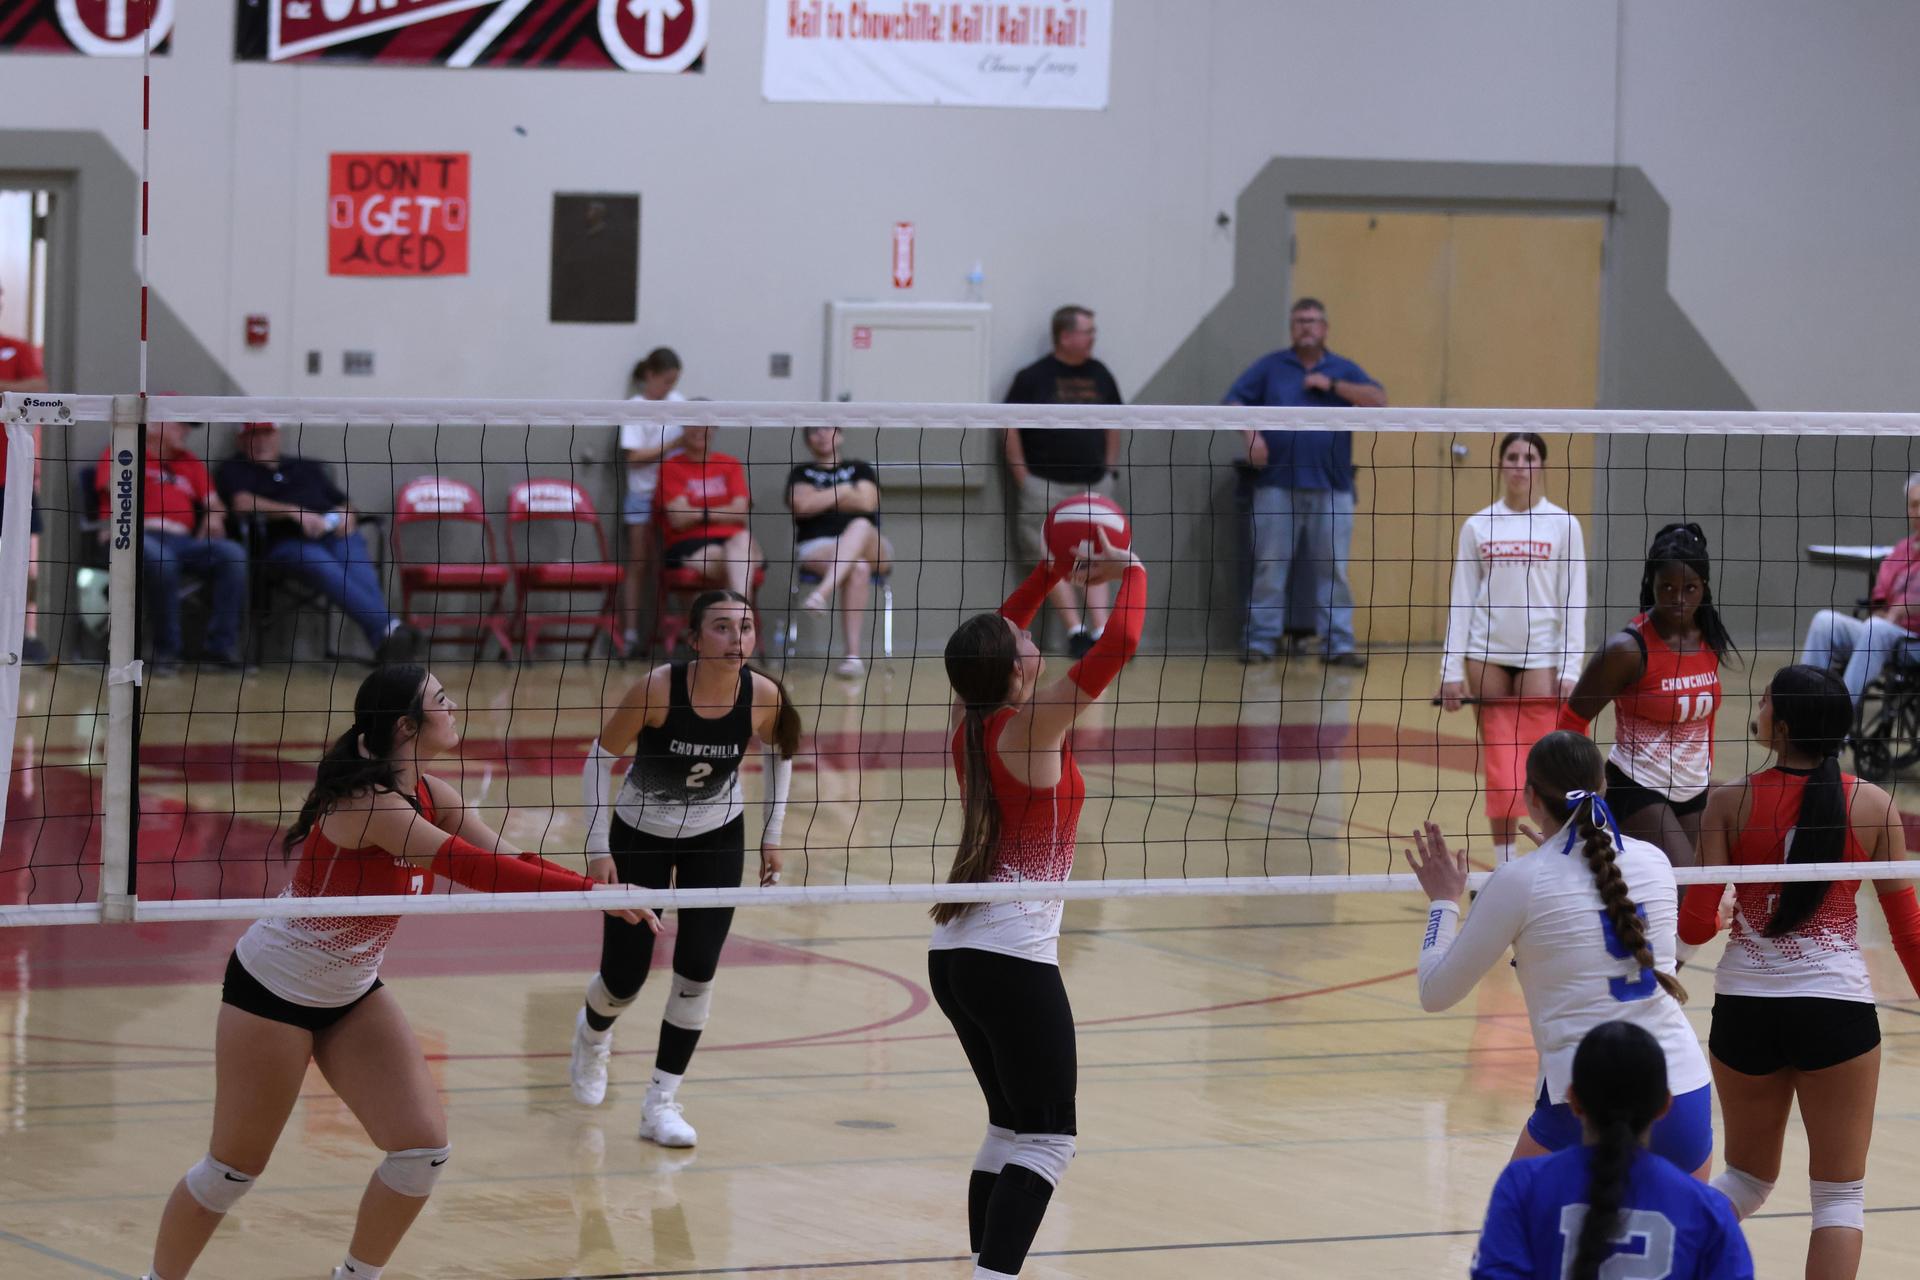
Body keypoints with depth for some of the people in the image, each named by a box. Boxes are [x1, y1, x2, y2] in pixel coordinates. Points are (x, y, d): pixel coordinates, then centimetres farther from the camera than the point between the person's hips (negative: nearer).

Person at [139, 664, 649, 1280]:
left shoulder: (431, 795, -3)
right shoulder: (366, 802, -29)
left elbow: (507, 862, -5)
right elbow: (470, 866, -36)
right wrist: (592, 890, -37)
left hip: (352, 994, 8)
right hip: (273, 992, -8)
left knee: (425, 1148, -3)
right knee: (236, 1167, 2)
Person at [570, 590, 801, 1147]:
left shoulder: (764, 696, -21)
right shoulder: (657, 688, -30)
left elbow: (781, 752, 2)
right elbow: (599, 759, -17)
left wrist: (772, 836, 3)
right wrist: (598, 848, -19)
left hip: (717, 837, 2)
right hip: (640, 835, -2)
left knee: (697, 970, -8)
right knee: (625, 977, 4)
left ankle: (661, 1102, 6)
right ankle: (592, 1035, 41)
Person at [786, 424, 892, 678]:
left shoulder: (861, 470, 24)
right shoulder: (801, 473, 22)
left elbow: (867, 502, 4)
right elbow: (802, 504, -1)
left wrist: (821, 499, 8)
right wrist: (843, 492, 5)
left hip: (867, 547, 1)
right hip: (816, 548, -1)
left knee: (860, 525, -39)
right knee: (857, 568, -38)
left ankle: (823, 591, -61)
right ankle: (853, 654, -51)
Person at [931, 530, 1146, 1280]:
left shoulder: (969, 720, 7)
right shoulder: (1032, 727, -13)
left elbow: (995, 639, 27)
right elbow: (1119, 644, -15)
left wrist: (1055, 570, 25)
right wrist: (1131, 570, 1)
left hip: (954, 955, 8)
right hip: (1014, 958, -8)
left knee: (1011, 1129, 17)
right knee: (1047, 1140, -7)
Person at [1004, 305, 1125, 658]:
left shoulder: (1099, 375, 9)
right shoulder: (1033, 377, -6)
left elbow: (1112, 424, 19)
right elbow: (1011, 428, -6)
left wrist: (1110, 468, 12)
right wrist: (1023, 480, -9)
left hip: (1093, 484, 4)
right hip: (1046, 486, -4)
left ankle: (1102, 631, -2)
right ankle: (1076, 632, -4)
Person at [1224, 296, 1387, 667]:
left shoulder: (1343, 370, 13)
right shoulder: (1270, 367, 11)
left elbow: (1377, 399, -1)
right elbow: (1235, 401, 5)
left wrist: (1332, 385, -9)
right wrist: (1251, 434, -13)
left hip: (1331, 487, 1)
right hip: (1277, 484, -1)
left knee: (1333, 569, 0)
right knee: (1269, 567, -1)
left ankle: (1339, 643, 2)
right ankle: (1261, 640, 4)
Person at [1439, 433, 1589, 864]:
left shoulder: (1563, 525, 2)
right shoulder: (1478, 525, 6)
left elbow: (1574, 602, 1)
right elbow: (1460, 601, 6)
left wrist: (1570, 670, -6)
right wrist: (1452, 670, 0)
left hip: (1540, 657, -2)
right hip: (1486, 655, 2)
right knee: (1498, 764, 1)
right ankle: (1503, 864, 10)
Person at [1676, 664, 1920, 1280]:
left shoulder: (1730, 803, -4)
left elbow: (1695, 926, -5)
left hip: (1744, 1008, 1)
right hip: (1837, 1006, -1)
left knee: (1749, 1175, 24)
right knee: (1840, 1194, 5)